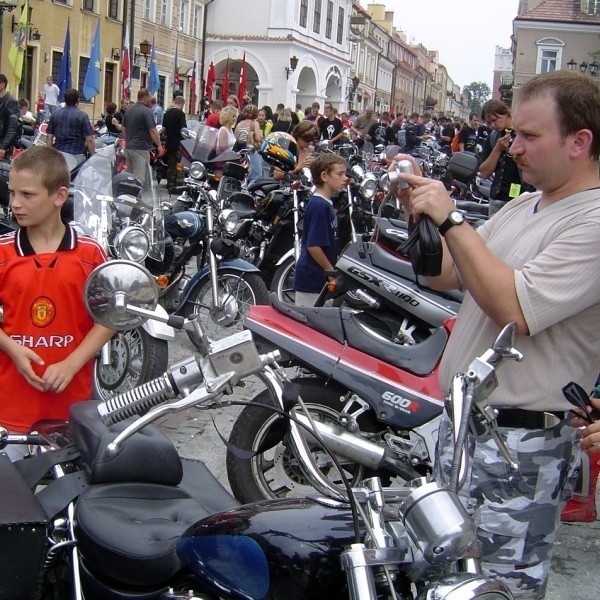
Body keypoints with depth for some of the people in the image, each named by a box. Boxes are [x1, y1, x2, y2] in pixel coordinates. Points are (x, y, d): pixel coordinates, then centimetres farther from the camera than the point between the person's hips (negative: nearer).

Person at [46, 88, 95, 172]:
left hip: (58, 152, 4)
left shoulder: (55, 114, 9)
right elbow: (89, 139, -9)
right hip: (75, 155, -4)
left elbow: (49, 137, 10)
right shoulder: (82, 115, -4)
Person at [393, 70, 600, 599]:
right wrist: (420, 211, 0)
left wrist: (451, 219, -22)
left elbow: (515, 309, -27)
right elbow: (443, 276, 15)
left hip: (523, 441, -9)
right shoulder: (522, 206, 12)